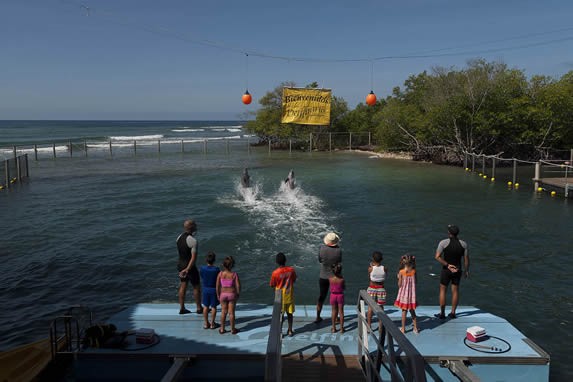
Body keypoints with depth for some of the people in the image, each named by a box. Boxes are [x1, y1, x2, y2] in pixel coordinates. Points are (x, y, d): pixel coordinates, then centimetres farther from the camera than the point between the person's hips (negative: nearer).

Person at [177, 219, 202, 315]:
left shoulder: (179, 237, -1)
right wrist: (187, 270, -29)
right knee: (197, 287, 9)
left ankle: (182, 309, 22)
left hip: (181, 264, 8)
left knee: (183, 286, 16)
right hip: (190, 267, -7)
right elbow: (194, 257, -29)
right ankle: (199, 308, 21)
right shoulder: (193, 241, -25)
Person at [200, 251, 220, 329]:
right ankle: (212, 323, 19)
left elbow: (202, 278, -1)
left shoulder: (202, 268, -15)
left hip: (205, 289, 2)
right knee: (213, 307, 12)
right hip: (214, 290, -2)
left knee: (206, 306, 15)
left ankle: (206, 323, 23)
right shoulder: (216, 269, -22)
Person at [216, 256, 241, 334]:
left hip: (223, 294, 2)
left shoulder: (220, 274, -11)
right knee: (231, 312, 9)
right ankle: (232, 329, 20)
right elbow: (238, 286, -13)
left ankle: (222, 329, 24)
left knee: (223, 312, 16)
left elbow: (217, 286, -6)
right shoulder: (234, 274, -16)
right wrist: (238, 294, 3)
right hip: (232, 294, -1)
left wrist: (218, 295, 7)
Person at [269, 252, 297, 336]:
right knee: (289, 313, 15)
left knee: (280, 314, 10)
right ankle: (290, 331, 24)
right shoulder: (291, 270, -12)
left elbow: (272, 285, -8)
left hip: (280, 297, -2)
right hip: (289, 296, 2)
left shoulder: (275, 273, -20)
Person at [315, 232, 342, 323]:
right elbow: (340, 262, -3)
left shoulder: (322, 248, -17)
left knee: (321, 297, 16)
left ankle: (318, 317, 24)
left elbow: (320, 260, -3)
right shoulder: (339, 250, -19)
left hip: (323, 277, 1)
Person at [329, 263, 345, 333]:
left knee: (334, 311, 13)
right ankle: (341, 328, 15)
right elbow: (344, 288, -1)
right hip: (340, 295, -1)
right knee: (341, 311, 9)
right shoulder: (342, 279, -17)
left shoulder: (330, 279, -13)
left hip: (333, 295, 1)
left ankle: (334, 328, 18)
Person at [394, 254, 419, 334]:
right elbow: (415, 282, 1)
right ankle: (415, 328, 21)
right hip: (412, 293, 2)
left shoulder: (401, 272, -15)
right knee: (412, 311, 16)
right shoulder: (414, 271, -7)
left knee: (404, 311, 8)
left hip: (404, 293, -2)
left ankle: (403, 328, 14)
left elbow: (399, 284, -10)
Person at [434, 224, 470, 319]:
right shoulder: (463, 244, -6)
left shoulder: (443, 242, -15)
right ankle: (453, 312, 21)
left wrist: (447, 265, -17)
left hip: (446, 270, -3)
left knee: (442, 291, 9)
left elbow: (437, 256, -21)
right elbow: (466, 259, -2)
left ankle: (442, 313, 12)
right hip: (458, 270, 3)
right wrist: (466, 270, 10)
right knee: (455, 291, 15)